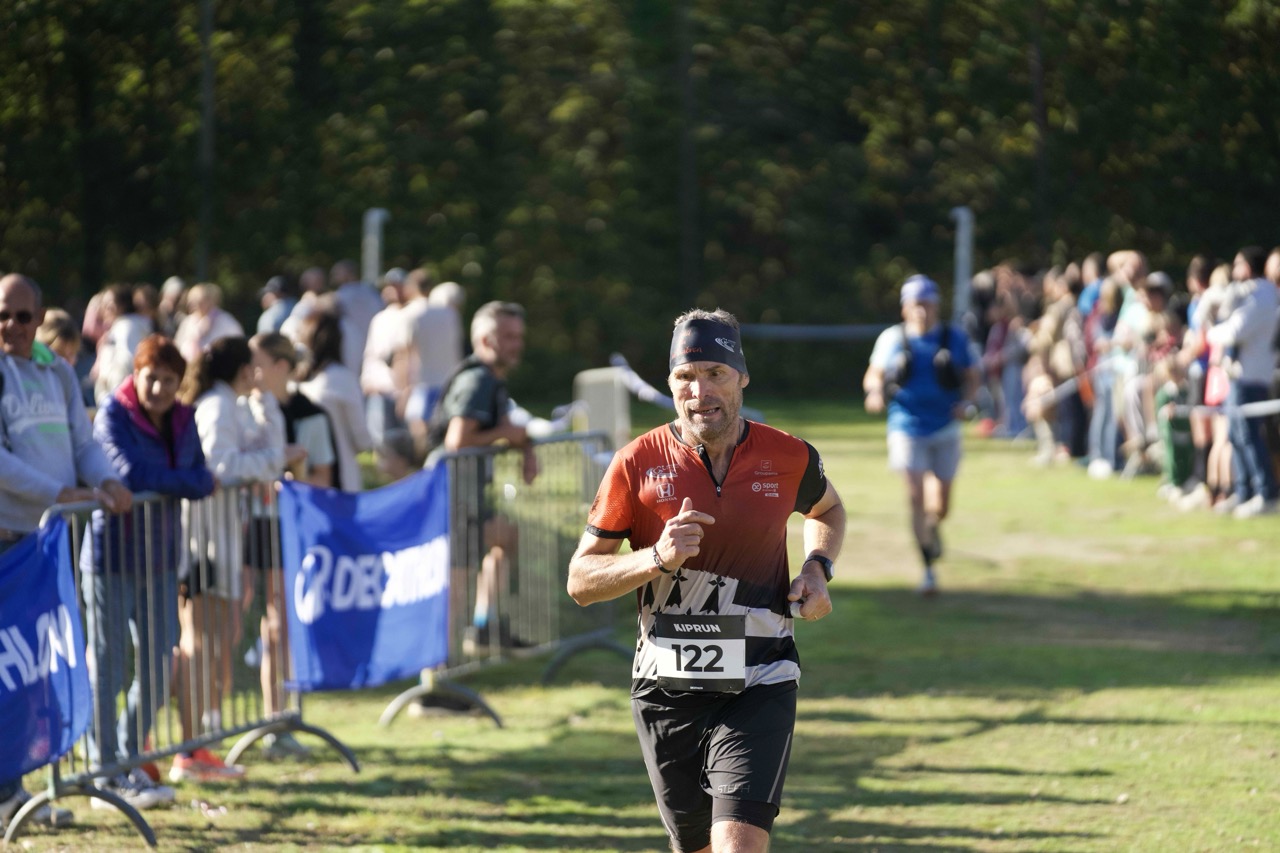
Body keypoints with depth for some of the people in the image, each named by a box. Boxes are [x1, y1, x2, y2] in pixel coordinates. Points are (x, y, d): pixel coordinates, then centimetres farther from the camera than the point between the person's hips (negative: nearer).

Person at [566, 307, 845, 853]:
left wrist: (817, 569, 4)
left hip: (759, 690, -1)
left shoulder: (789, 458, -1)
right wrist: (657, 558, -20)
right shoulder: (638, 463, -5)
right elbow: (579, 581, -3)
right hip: (666, 692, 1)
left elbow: (827, 510, 24)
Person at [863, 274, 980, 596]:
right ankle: (928, 569, -7)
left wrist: (966, 402, -10)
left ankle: (933, 528, 45)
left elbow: (971, 377, 9)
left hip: (945, 429, 1)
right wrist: (875, 392, -12)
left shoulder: (954, 338, 2)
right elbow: (874, 375, 10)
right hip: (907, 428, -1)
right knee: (916, 496, -12)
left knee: (941, 504, 7)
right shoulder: (892, 339, 2)